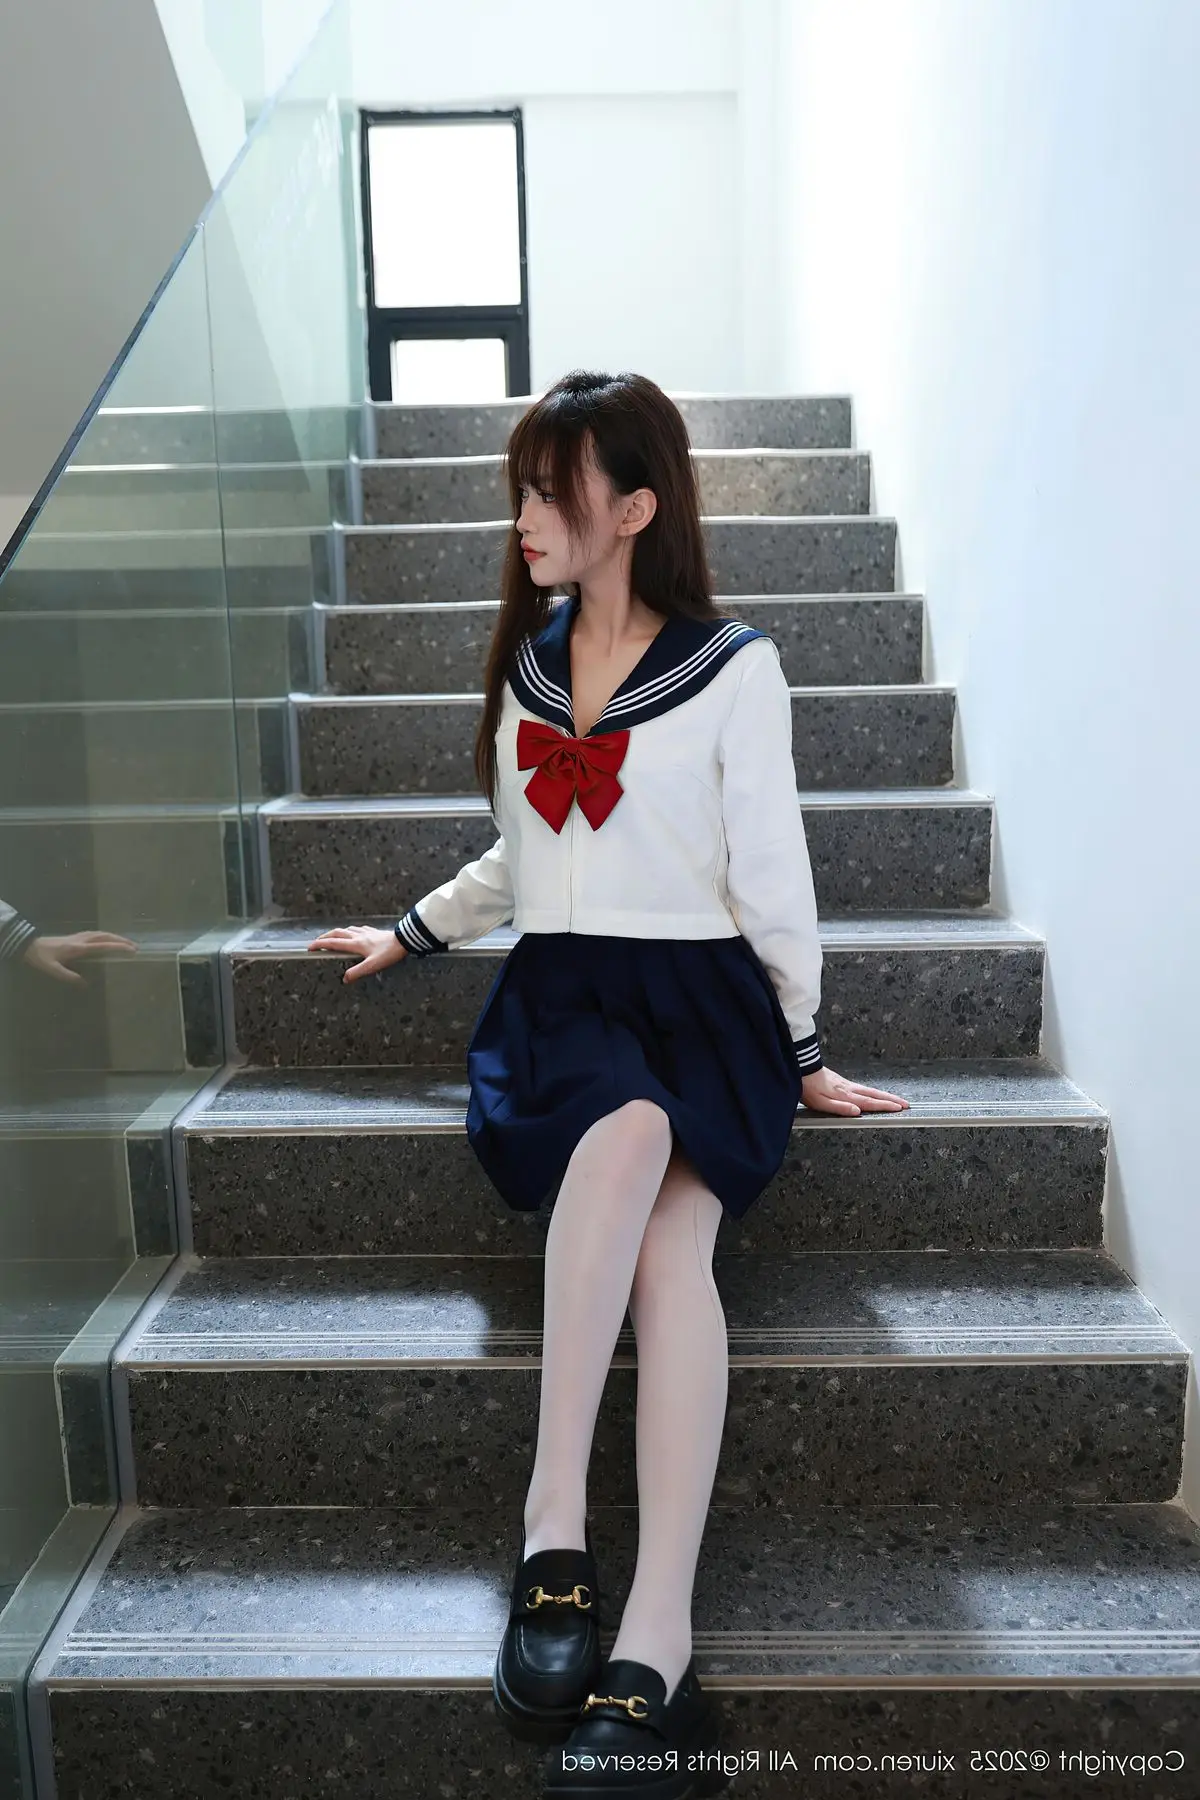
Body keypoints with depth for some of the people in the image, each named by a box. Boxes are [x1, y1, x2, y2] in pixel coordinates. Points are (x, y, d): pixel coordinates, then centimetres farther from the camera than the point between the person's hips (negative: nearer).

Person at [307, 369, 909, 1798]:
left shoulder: (733, 666, 3)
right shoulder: (525, 665, 16)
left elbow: (769, 873, 4)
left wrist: (799, 1055, 5)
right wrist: (410, 935, 31)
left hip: (700, 990, -2)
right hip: (559, 990, 2)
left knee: (670, 1237, -31)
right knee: (630, 1128, -35)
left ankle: (651, 1639, -34)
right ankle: (556, 1526, -36)